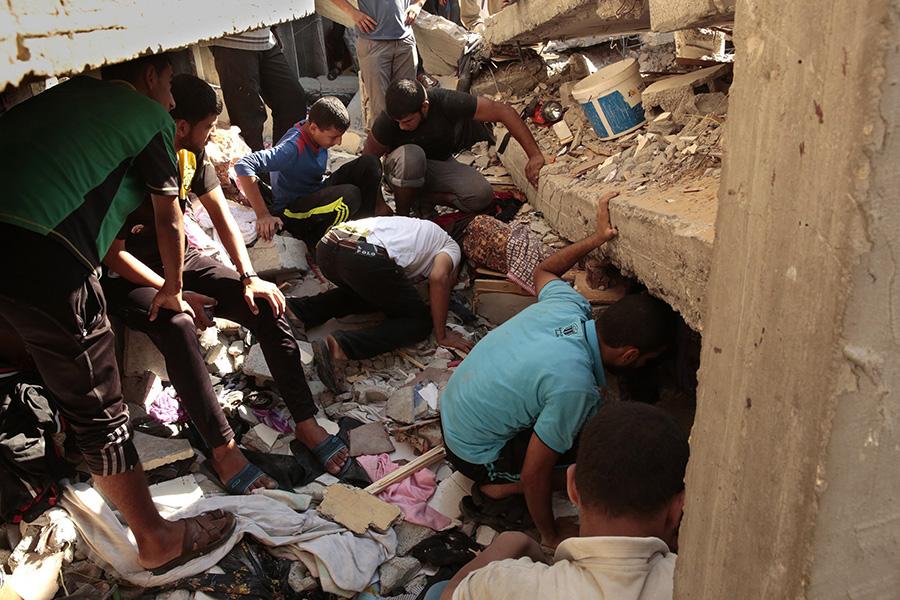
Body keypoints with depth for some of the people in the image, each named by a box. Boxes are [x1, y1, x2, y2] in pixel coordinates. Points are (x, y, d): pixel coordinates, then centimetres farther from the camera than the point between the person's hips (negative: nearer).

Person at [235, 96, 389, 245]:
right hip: (292, 211, -7)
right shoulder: (293, 148, -30)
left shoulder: (315, 135, -6)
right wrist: (263, 215, -37)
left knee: (369, 165, -10)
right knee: (349, 195, -34)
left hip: (316, 196, 8)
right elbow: (243, 166, -37)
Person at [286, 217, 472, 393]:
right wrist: (442, 336, 4)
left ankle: (296, 309, 15)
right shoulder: (452, 248, 20)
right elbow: (438, 278, -1)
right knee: (420, 321, 9)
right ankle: (340, 347, -13)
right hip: (366, 258, -8)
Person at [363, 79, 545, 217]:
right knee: (411, 155, -39)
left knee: (482, 196, -25)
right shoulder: (387, 121, -28)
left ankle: (422, 198, -6)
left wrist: (535, 155, -30)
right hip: (402, 173, -2)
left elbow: (504, 111, -27)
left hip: (441, 164, 2)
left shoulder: (447, 102, -29)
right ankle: (402, 215, -16)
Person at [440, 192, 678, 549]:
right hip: (474, 455, -8)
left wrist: (596, 238, 12)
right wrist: (550, 536, -8)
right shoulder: (575, 386, -34)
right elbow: (534, 474, -24)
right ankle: (497, 487, 1)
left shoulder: (567, 304, -14)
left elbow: (543, 271, 13)